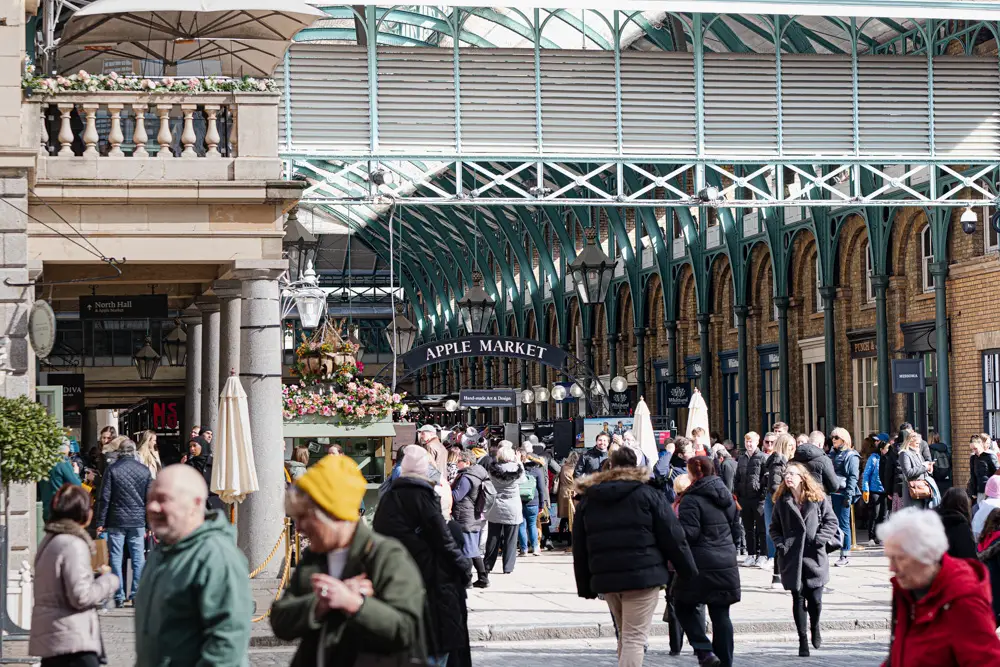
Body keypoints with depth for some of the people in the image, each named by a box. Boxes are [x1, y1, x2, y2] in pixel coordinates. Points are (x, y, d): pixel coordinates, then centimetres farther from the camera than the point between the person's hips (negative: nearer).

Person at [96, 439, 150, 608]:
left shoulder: (112, 470, -4)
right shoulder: (144, 470, 4)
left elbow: (105, 498, -4)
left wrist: (100, 522, 1)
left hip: (116, 521, -2)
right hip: (138, 522, 2)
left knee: (116, 558, 3)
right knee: (138, 558, 6)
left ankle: (119, 597, 1)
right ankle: (137, 595, 3)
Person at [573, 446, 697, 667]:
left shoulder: (587, 499, 12)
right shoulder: (648, 494, -1)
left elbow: (579, 549, 13)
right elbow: (672, 537, -2)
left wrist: (585, 586, 17)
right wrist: (689, 571, 7)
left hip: (605, 578, 5)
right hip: (642, 575, -5)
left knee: (625, 636, 20)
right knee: (634, 638, -8)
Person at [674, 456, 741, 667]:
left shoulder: (691, 500, -13)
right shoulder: (726, 497, 12)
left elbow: (689, 533, -19)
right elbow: (736, 529, 19)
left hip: (700, 567, -6)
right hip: (726, 566, 6)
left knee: (683, 606, 9)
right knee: (720, 615, 9)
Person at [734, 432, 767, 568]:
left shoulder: (762, 457, -3)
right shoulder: (742, 459, 15)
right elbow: (737, 478, 19)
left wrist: (764, 494, -14)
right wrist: (736, 495, 11)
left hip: (758, 497, -6)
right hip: (744, 498, 6)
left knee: (761, 528, -2)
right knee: (748, 529, 10)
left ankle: (763, 555, 1)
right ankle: (751, 555, 15)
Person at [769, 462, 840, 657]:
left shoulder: (818, 498, 1)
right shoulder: (782, 501, 6)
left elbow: (831, 521, 3)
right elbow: (774, 528, 13)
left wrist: (820, 539, -10)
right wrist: (780, 544, -3)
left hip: (814, 556, -1)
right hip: (792, 558, 1)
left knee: (815, 599, -2)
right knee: (798, 599, 1)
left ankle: (815, 629, 28)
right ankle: (803, 641, 11)